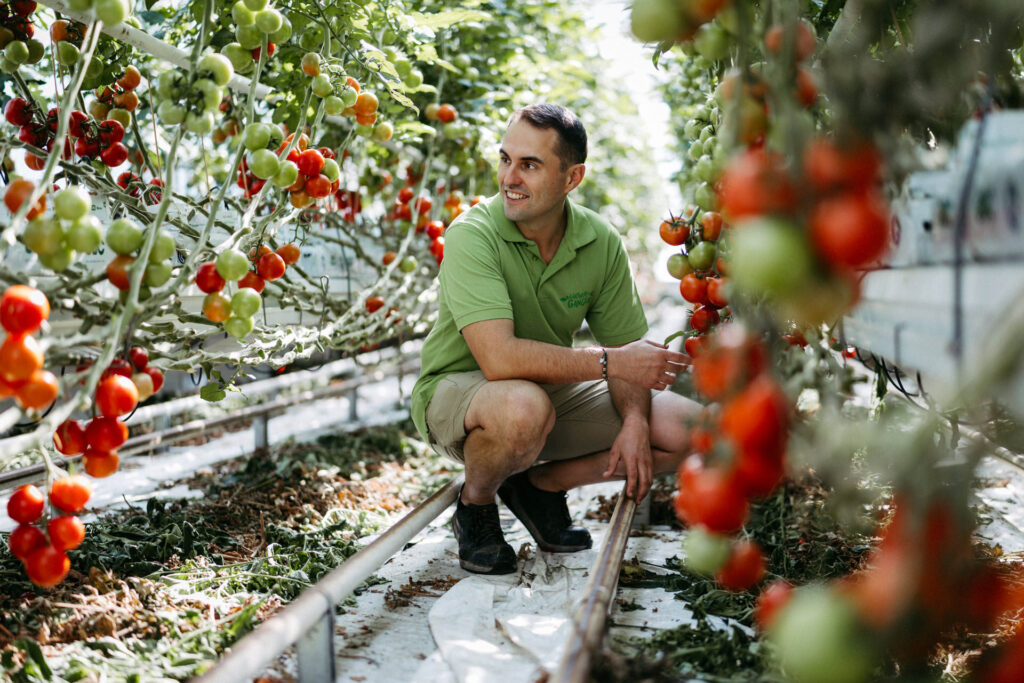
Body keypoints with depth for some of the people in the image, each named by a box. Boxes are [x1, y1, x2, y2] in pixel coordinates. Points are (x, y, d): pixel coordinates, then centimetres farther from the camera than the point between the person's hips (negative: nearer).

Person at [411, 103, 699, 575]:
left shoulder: (602, 243, -7)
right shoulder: (472, 236, -24)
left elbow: (626, 348, -1)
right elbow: (500, 358, -35)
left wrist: (635, 420, -21)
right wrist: (609, 361, -30)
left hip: (555, 391, 5)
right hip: (458, 388, -5)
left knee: (687, 430, -8)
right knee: (525, 405, -41)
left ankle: (540, 484, 7)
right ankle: (475, 504, -7)